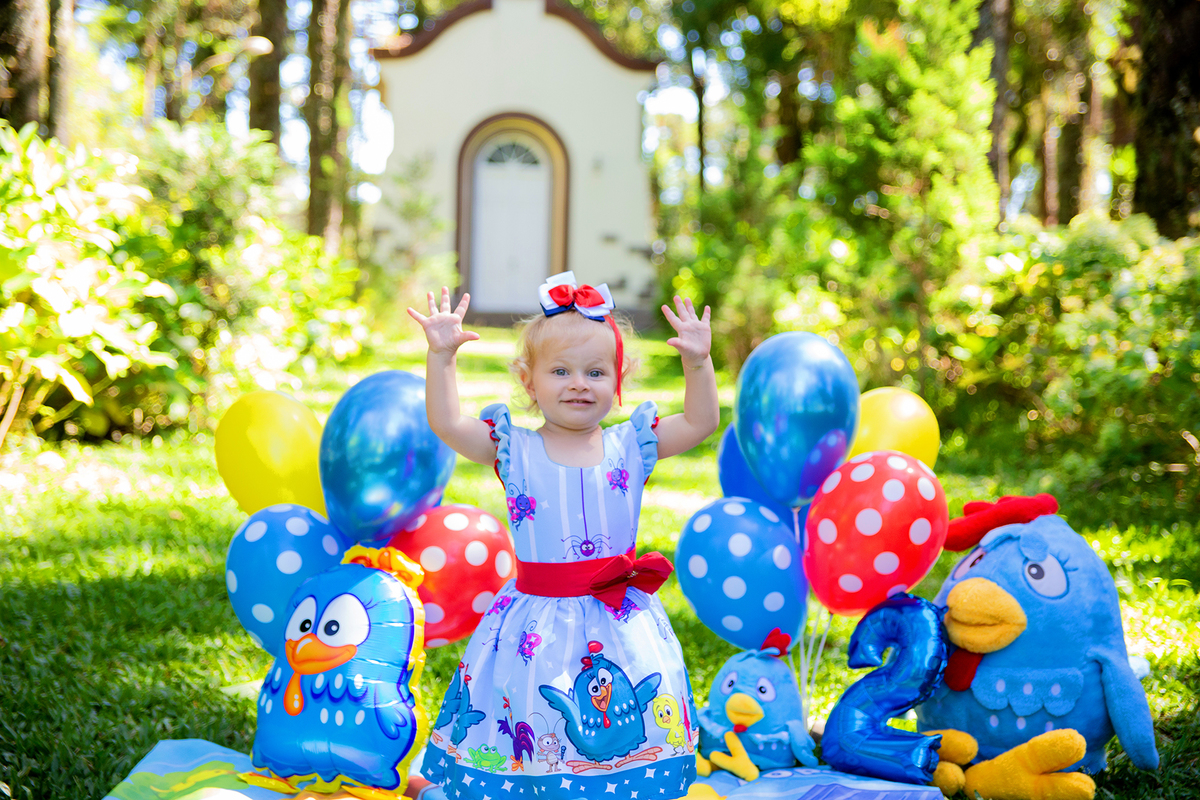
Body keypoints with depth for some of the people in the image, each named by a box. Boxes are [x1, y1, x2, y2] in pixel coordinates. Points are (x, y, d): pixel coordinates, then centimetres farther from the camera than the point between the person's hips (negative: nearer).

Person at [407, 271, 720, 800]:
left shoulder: (630, 446, 5)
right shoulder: (514, 449, 2)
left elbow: (700, 423, 1)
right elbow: (446, 423, -7)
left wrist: (697, 362, -11)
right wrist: (441, 355, -15)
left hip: (619, 620, 1)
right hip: (538, 624, -1)